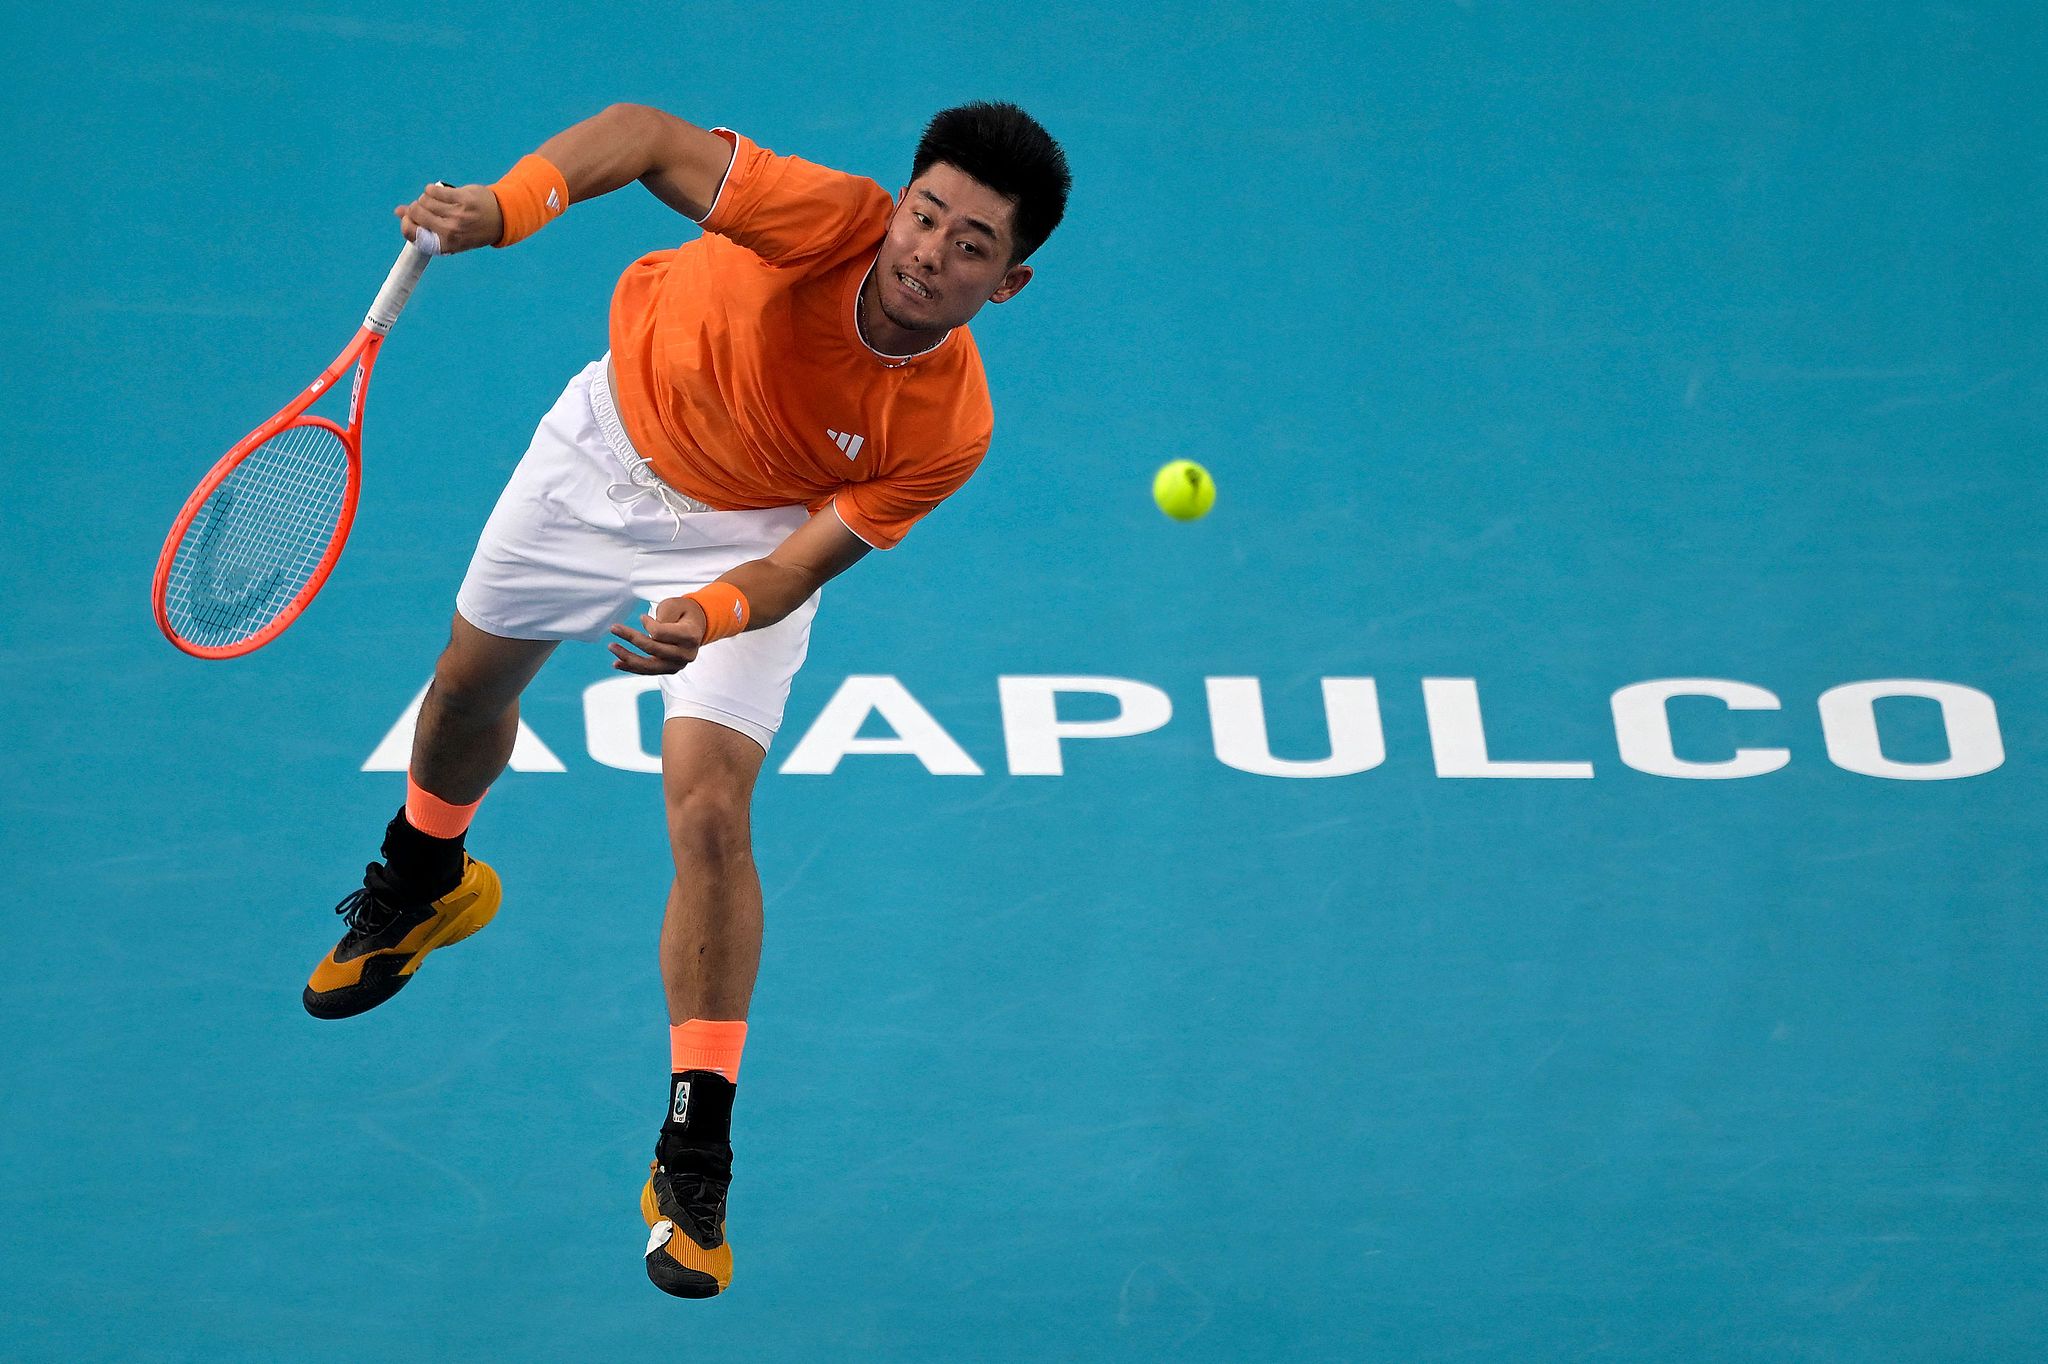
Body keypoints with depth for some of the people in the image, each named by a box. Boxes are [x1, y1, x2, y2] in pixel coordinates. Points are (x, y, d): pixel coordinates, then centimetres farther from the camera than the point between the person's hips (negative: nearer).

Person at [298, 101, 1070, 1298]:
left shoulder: (947, 428, -32)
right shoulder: (833, 219, -36)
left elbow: (798, 568, -26)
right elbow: (651, 136, -27)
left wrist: (704, 620, -46)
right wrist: (508, 203, -42)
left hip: (749, 537, -2)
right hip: (614, 439, 2)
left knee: (711, 816, -18)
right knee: (473, 680, 23)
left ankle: (695, 1162, -6)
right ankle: (422, 885, 59)